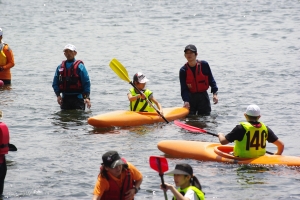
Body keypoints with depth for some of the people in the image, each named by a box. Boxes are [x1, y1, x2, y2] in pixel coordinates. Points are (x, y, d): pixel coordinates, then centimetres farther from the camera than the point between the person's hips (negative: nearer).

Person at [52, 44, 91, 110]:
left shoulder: (79, 66, -2)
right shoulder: (60, 67, 10)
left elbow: (86, 82, -6)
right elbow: (55, 83, 12)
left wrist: (87, 97, -15)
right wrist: (58, 95, -4)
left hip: (77, 97, -4)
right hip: (65, 98, 4)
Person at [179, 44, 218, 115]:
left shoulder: (204, 65, -9)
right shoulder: (183, 70, -9)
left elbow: (211, 79, 0)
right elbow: (184, 88, -11)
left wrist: (215, 93, -9)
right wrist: (186, 101, -25)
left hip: (203, 96, 0)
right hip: (191, 97, 0)